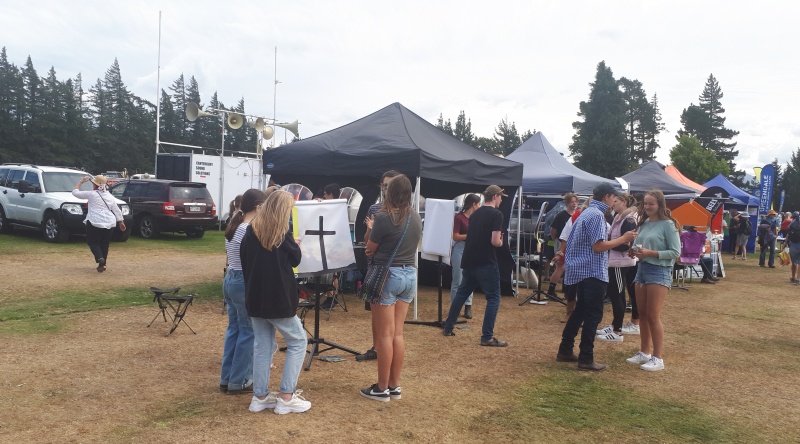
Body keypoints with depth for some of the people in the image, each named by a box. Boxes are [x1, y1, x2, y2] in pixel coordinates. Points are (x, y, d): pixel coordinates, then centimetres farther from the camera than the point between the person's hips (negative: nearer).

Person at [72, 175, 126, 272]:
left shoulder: (91, 194, -4)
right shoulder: (110, 197, 12)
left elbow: (75, 192, 6)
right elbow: (117, 211, 13)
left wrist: (81, 181, 16)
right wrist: (121, 222, 20)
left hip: (95, 223, -5)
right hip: (109, 224, 5)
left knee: (92, 242, 6)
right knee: (104, 244, 11)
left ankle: (100, 258, -18)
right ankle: (103, 264, 11)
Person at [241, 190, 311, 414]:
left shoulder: (251, 230, 5)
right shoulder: (282, 232, -12)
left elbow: (244, 259, 12)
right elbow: (295, 260, -3)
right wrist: (295, 244, 15)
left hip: (255, 295, 6)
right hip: (278, 297, -6)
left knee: (262, 344, 14)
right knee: (298, 341, 8)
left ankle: (260, 396, 17)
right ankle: (286, 397, 5)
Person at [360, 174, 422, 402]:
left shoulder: (384, 217, -15)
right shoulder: (416, 218, 6)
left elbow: (370, 250, -5)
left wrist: (371, 230, 13)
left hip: (387, 275, -6)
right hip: (410, 275, 7)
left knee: (384, 335, 2)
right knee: (398, 334, 12)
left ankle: (382, 389, 10)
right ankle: (394, 386, 19)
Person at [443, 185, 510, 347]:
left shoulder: (475, 214, 13)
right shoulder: (496, 214, -10)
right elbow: (495, 241, -18)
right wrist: (501, 242, 4)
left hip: (469, 261, 7)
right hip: (486, 263, -7)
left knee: (461, 294, 18)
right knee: (493, 298, 1)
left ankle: (448, 328, 26)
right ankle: (487, 337, -2)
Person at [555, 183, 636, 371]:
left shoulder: (587, 212, 15)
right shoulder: (596, 215, -16)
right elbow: (598, 246, -21)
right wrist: (623, 239, -13)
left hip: (582, 270, 10)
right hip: (593, 272, -10)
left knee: (581, 311, 17)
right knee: (593, 315, -3)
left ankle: (565, 350, 22)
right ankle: (586, 359, 1)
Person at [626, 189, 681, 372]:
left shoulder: (668, 225, -10)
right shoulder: (644, 223, 10)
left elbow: (676, 252, -14)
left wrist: (651, 253, -21)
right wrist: (636, 251, -5)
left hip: (659, 272, -7)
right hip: (642, 269, 7)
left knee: (653, 316, -4)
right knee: (642, 314, 12)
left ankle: (658, 358, 6)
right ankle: (644, 352, 24)